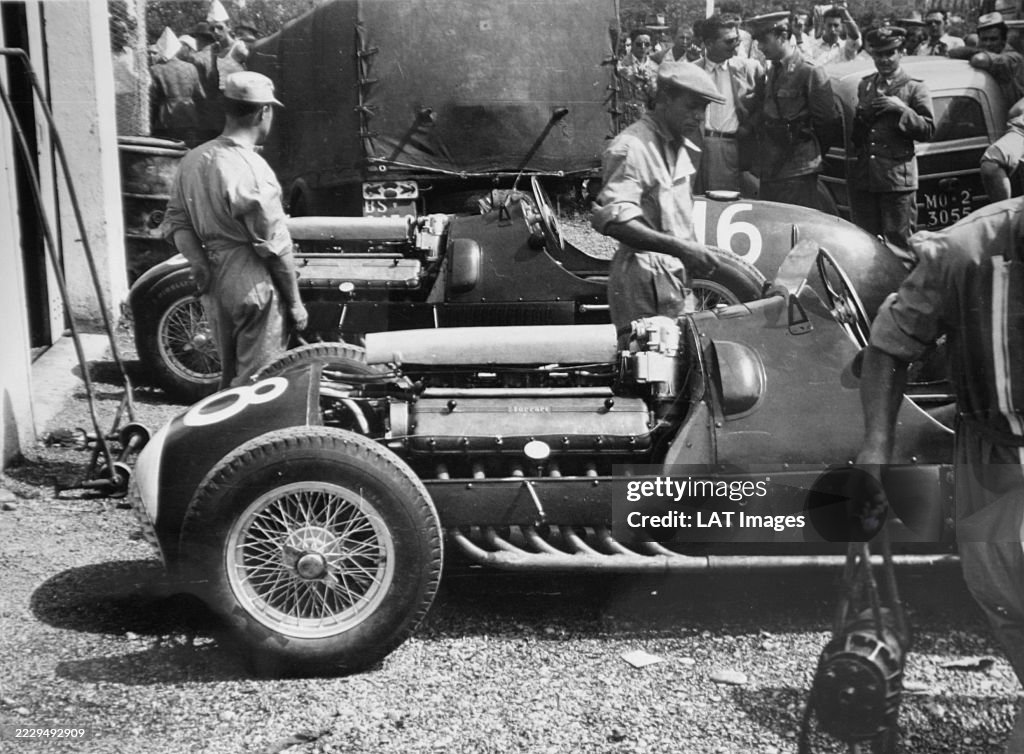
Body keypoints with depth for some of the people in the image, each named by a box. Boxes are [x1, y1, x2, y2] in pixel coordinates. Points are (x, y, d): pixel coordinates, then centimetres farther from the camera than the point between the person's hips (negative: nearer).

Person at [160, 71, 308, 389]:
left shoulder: (192, 161, 3)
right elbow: (276, 248, -15)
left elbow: (175, 222, 6)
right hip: (254, 289, -8)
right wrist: (295, 303, -6)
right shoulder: (253, 172, -20)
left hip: (214, 289, 8)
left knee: (231, 379, 21)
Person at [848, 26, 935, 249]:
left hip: (897, 179, -5)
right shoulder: (864, 85, 17)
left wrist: (901, 108, -15)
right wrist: (861, 116, 1)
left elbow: (928, 130, -4)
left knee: (899, 242, -4)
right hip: (862, 178, 5)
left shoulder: (914, 88, 2)